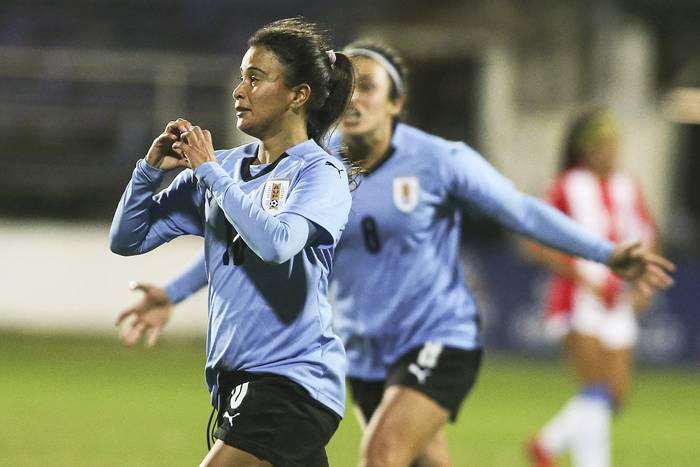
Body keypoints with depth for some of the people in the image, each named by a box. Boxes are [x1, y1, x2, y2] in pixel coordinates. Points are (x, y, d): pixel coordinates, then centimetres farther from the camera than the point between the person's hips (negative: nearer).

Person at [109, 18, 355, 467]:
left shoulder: (322, 173, -8)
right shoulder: (224, 167, 11)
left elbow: (275, 243, -28)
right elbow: (127, 239, 13)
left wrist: (210, 170, -18)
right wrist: (151, 168, -4)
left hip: (293, 377, -7)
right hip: (235, 379, 7)